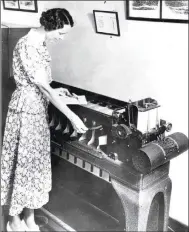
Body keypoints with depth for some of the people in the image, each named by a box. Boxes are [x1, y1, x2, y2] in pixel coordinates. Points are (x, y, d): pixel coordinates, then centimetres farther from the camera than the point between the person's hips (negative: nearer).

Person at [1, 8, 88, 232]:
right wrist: (71, 116, -25)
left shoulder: (40, 44, 8)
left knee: (36, 161, 14)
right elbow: (44, 87, -25)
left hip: (38, 109, 9)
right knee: (23, 162, 3)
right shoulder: (27, 47, -21)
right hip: (25, 110, -9)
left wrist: (54, 91, 16)